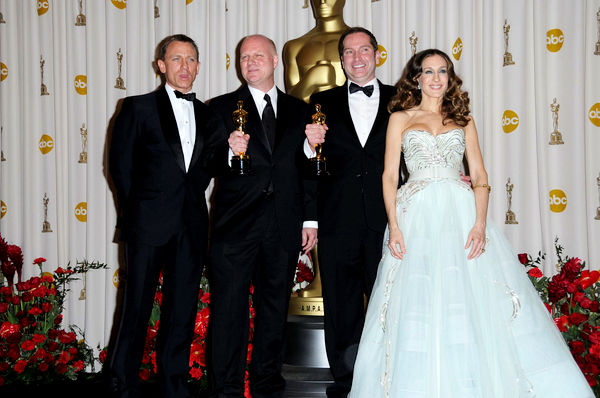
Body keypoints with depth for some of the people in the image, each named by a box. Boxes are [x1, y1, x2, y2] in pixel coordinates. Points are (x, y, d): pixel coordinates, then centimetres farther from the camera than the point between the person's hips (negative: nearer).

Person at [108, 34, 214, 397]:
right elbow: (120, 162, 2)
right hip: (149, 225, -3)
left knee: (183, 310, 8)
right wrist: (134, 207, -1)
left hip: (192, 227, 4)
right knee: (137, 308, 2)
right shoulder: (139, 107, 3)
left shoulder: (207, 115, 14)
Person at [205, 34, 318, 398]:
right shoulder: (223, 107, 6)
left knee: (275, 310, 11)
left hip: (284, 229, 3)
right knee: (229, 310, -1)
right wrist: (230, 151, -22)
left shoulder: (299, 111, 12)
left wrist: (311, 219, 6)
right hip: (235, 225, -2)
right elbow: (210, 164, -1)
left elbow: (307, 167, 12)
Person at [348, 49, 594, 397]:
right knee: (417, 304, -4)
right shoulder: (401, 119, 11)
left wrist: (480, 223, -9)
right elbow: (390, 176, 5)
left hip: (461, 212, 1)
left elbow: (480, 175, 7)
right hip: (417, 216, -1)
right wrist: (394, 225, -9)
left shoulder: (463, 120, 15)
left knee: (474, 303, -6)